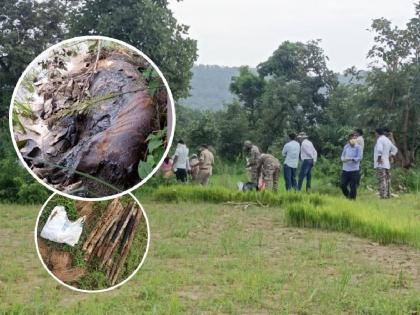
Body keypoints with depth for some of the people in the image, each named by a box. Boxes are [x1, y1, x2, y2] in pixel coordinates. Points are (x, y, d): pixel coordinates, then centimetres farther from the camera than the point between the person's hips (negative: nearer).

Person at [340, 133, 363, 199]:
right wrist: (344, 159, -12)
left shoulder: (358, 147, -5)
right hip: (345, 169, 4)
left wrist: (352, 159, -24)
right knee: (343, 185, 3)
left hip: (354, 170, -4)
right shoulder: (346, 147, 7)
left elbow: (359, 157, -11)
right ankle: (348, 196, 26)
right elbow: (342, 157, 10)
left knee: (353, 186, 0)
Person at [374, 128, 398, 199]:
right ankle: (388, 195, 19)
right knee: (387, 179, 14)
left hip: (380, 164, -9)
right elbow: (395, 149, 29)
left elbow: (379, 149, -29)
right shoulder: (388, 140, 18)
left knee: (381, 180, -11)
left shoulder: (380, 140, -10)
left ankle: (383, 196, -16)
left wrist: (379, 157, -19)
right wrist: (390, 155, 18)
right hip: (387, 164, 9)